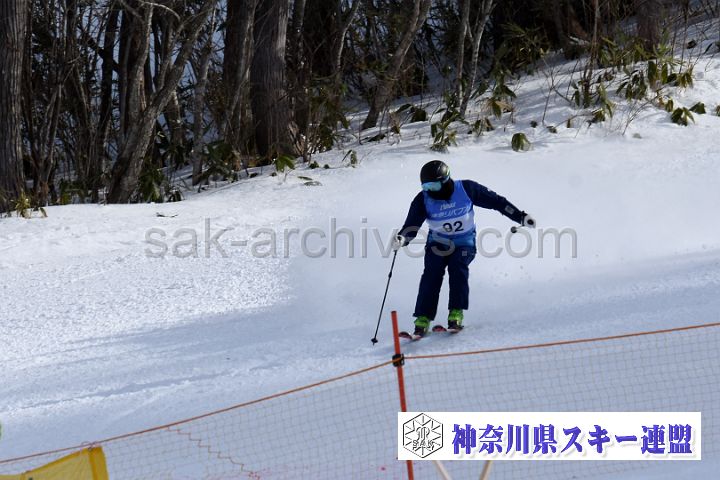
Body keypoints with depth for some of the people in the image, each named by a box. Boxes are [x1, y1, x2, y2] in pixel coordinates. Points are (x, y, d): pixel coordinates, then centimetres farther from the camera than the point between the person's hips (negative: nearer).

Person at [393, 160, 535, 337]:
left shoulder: (466, 189, -17)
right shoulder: (423, 200, -14)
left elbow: (495, 201, -9)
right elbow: (412, 224, -20)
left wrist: (521, 217, -8)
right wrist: (402, 239, -43)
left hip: (464, 242, -1)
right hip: (438, 242, 1)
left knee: (458, 269, -25)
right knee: (432, 274, -17)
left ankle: (456, 315, -17)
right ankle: (423, 319, -16)